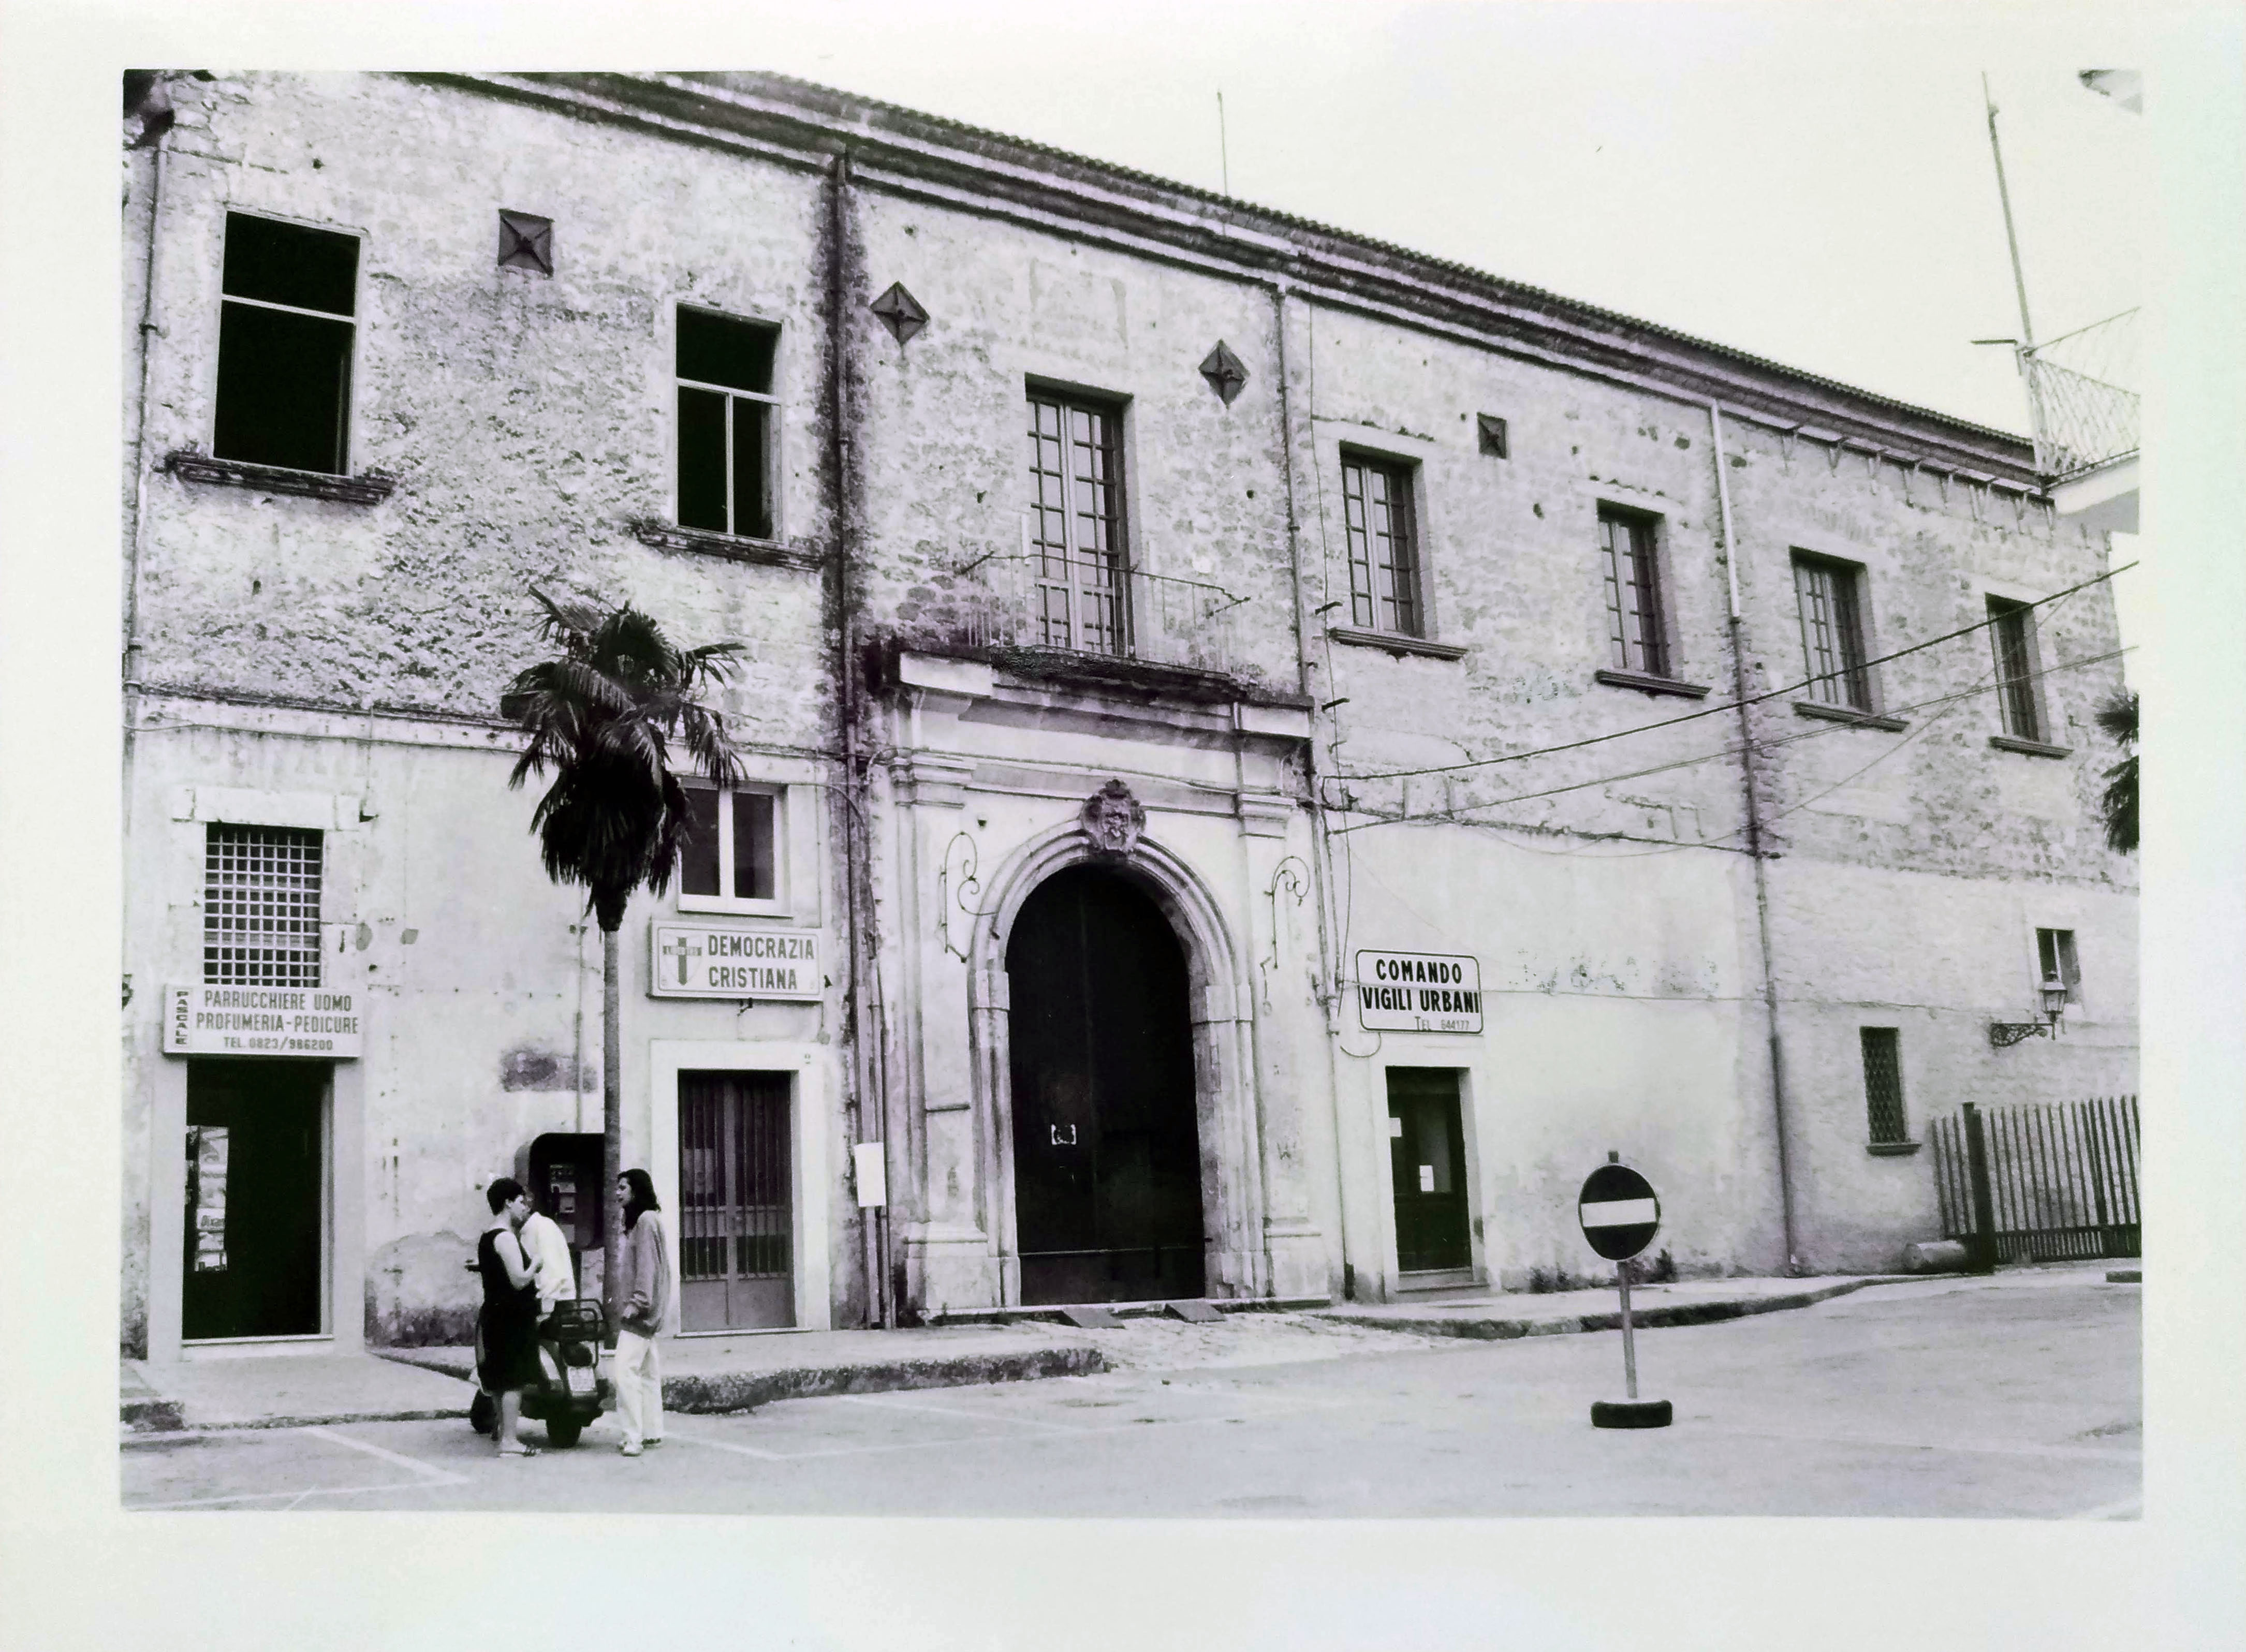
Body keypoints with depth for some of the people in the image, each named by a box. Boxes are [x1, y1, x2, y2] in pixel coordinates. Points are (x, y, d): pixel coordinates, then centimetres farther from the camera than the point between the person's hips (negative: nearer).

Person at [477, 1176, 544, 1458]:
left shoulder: (486, 1237, 14)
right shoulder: (505, 1238, -17)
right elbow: (520, 1280, -24)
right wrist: (537, 1263, -7)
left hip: (496, 1314, 10)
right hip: (513, 1317, -10)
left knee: (505, 1378, 21)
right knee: (515, 1379, -7)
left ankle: (502, 1429, 33)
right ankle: (509, 1440, -7)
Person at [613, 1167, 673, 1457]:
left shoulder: (646, 1220, -12)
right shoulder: (638, 1220, 19)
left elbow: (647, 1266, -18)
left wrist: (636, 1302, -22)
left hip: (642, 1308, -11)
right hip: (644, 1312, 11)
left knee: (626, 1370, -15)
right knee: (647, 1371, 11)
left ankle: (634, 1437, -17)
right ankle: (652, 1433, 15)